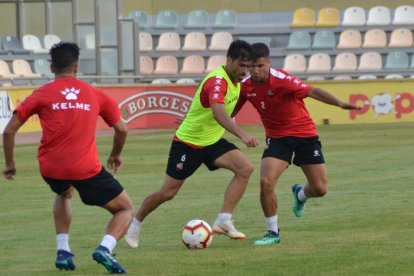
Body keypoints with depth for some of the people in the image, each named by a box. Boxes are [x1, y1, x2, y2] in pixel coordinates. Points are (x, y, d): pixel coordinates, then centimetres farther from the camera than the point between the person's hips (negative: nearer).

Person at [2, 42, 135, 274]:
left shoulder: (42, 94, 8)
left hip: (50, 168, 2)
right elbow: (122, 129, 13)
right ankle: (105, 248, -16)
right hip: (87, 168, -2)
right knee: (127, 210, 14)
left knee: (64, 193, 39)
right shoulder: (95, 94, 10)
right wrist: (116, 155, 31)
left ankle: (63, 251, 23)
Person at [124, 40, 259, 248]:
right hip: (188, 143, -7)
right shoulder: (217, 80, -28)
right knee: (168, 193, 2)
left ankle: (223, 221, -17)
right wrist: (242, 135, -59)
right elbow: (218, 112, -48)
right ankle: (135, 223, 27)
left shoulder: (235, 81, 0)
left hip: (213, 141, 7)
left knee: (245, 168, -17)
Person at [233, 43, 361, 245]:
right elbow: (230, 112, 11)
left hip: (304, 133, -2)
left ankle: (300, 195, 37)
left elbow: (312, 92, -30)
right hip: (276, 137, 3)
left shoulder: (280, 79, -22)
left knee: (320, 188, -3)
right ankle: (273, 233, -3)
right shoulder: (245, 87, -7)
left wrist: (339, 103, -42)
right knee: (266, 182, -21)